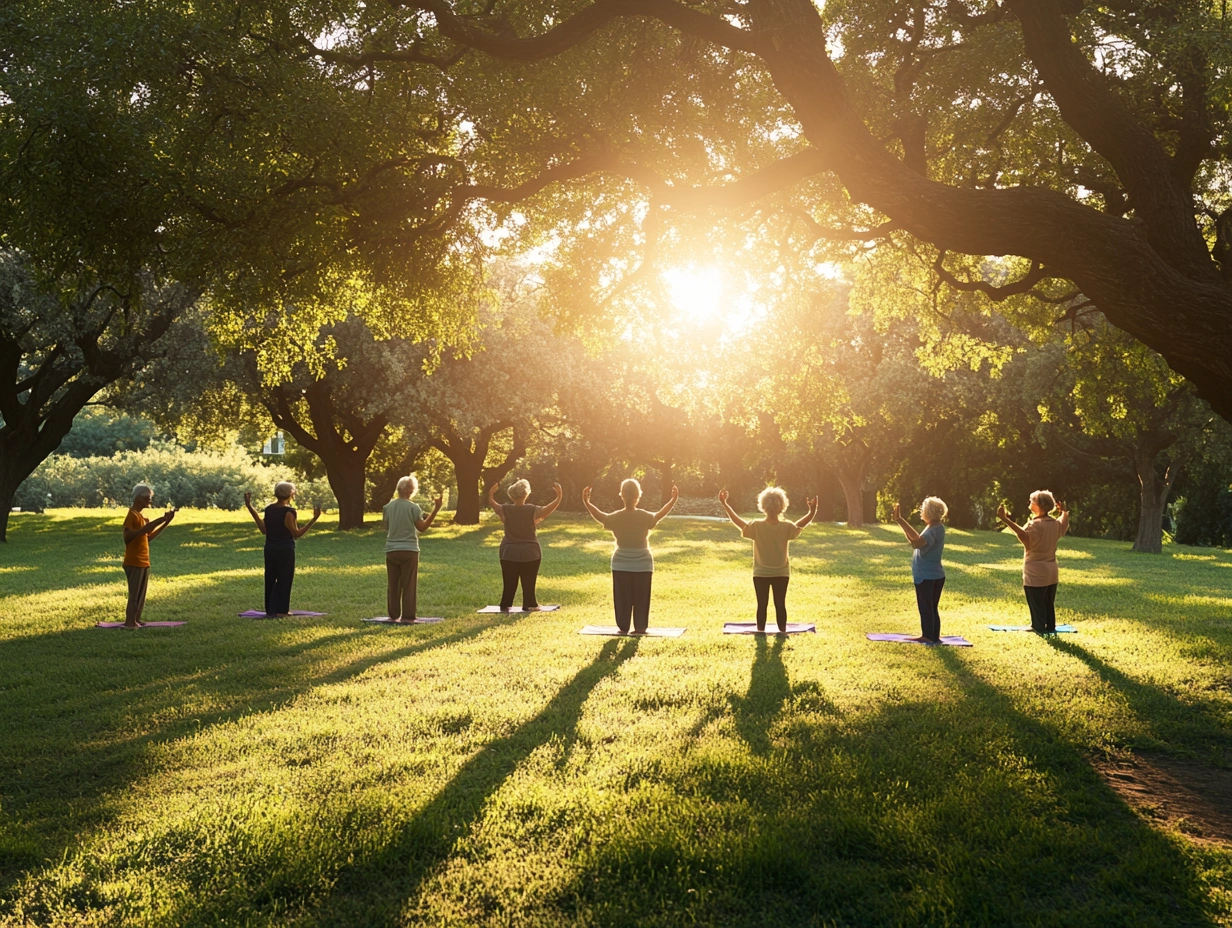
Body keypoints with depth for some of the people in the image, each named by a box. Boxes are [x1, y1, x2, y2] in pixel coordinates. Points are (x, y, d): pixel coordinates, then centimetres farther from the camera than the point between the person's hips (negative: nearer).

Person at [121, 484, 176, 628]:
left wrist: (166, 522, 9)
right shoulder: (132, 516, -13)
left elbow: (149, 537, 15)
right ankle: (129, 622, -7)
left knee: (141, 594, 10)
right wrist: (152, 524, -31)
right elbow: (128, 536, -26)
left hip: (143, 562, 9)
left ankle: (136, 621, 15)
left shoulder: (142, 517, 17)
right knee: (134, 594, -9)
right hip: (134, 563, -9)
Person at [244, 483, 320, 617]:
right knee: (285, 579, 4)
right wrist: (314, 519, -21)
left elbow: (264, 530, 5)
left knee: (270, 579, 14)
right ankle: (281, 610, 5)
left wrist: (250, 508, 10)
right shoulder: (288, 512, -18)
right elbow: (296, 534, -16)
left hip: (270, 549, 6)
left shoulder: (269, 509, 1)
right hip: (285, 550, -6)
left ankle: (270, 609, 19)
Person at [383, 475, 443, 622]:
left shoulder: (388, 507, 3)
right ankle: (408, 616, 0)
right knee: (409, 585, 2)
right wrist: (435, 510, -6)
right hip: (409, 550, -4)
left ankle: (394, 615, 11)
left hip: (391, 550, 4)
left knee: (393, 585, 10)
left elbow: (386, 527, 12)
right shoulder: (413, 507, -8)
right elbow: (422, 527, -6)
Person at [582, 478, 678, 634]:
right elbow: (660, 515, 2)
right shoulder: (645, 517, -13)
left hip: (621, 565, 1)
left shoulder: (615, 518, -10)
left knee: (622, 598, 9)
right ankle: (640, 628, 9)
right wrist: (673, 500, 11)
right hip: (643, 565, -1)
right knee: (641, 598, 7)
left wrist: (587, 502, 18)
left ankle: (623, 627, 12)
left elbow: (601, 517, 7)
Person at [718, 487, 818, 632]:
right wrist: (812, 511, -4)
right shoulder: (786, 527, -14)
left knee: (762, 605, 7)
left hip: (761, 574, -1)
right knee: (780, 604, 9)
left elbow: (737, 521, -5)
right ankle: (782, 632, 15)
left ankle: (761, 633, 12)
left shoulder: (757, 526, -16)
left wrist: (725, 504, -2)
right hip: (781, 574, 1)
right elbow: (800, 525, 2)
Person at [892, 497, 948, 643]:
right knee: (931, 608, 15)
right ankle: (934, 637, 20)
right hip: (934, 575, 10)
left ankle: (928, 637, 5)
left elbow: (918, 542, -38)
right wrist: (901, 522, 10)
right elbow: (915, 542, 16)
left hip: (927, 576, -10)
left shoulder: (935, 529, -20)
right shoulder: (934, 528, 12)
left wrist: (901, 521, -38)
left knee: (926, 608, -1)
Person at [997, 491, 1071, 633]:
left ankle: (1038, 628, 5)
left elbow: (1024, 535, -42)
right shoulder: (1056, 524, 5)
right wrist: (1065, 512, 44)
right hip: (1051, 572, 8)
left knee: (1036, 604, 1)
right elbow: (1065, 527, 29)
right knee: (1049, 603, 18)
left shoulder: (1035, 525, -21)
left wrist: (1006, 520, -48)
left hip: (1036, 573, -8)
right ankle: (1050, 626, 24)